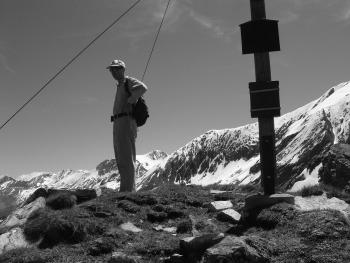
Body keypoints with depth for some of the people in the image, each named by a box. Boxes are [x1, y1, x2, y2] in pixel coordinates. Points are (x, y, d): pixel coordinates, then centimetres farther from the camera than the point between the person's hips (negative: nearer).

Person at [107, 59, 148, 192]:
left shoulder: (129, 81, 0)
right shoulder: (120, 86, 28)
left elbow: (142, 88, -24)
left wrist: (129, 101, -13)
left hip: (126, 123, -10)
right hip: (118, 125, 10)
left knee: (126, 160, -16)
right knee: (122, 161, 8)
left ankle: (127, 190, -20)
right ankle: (130, 189, 9)